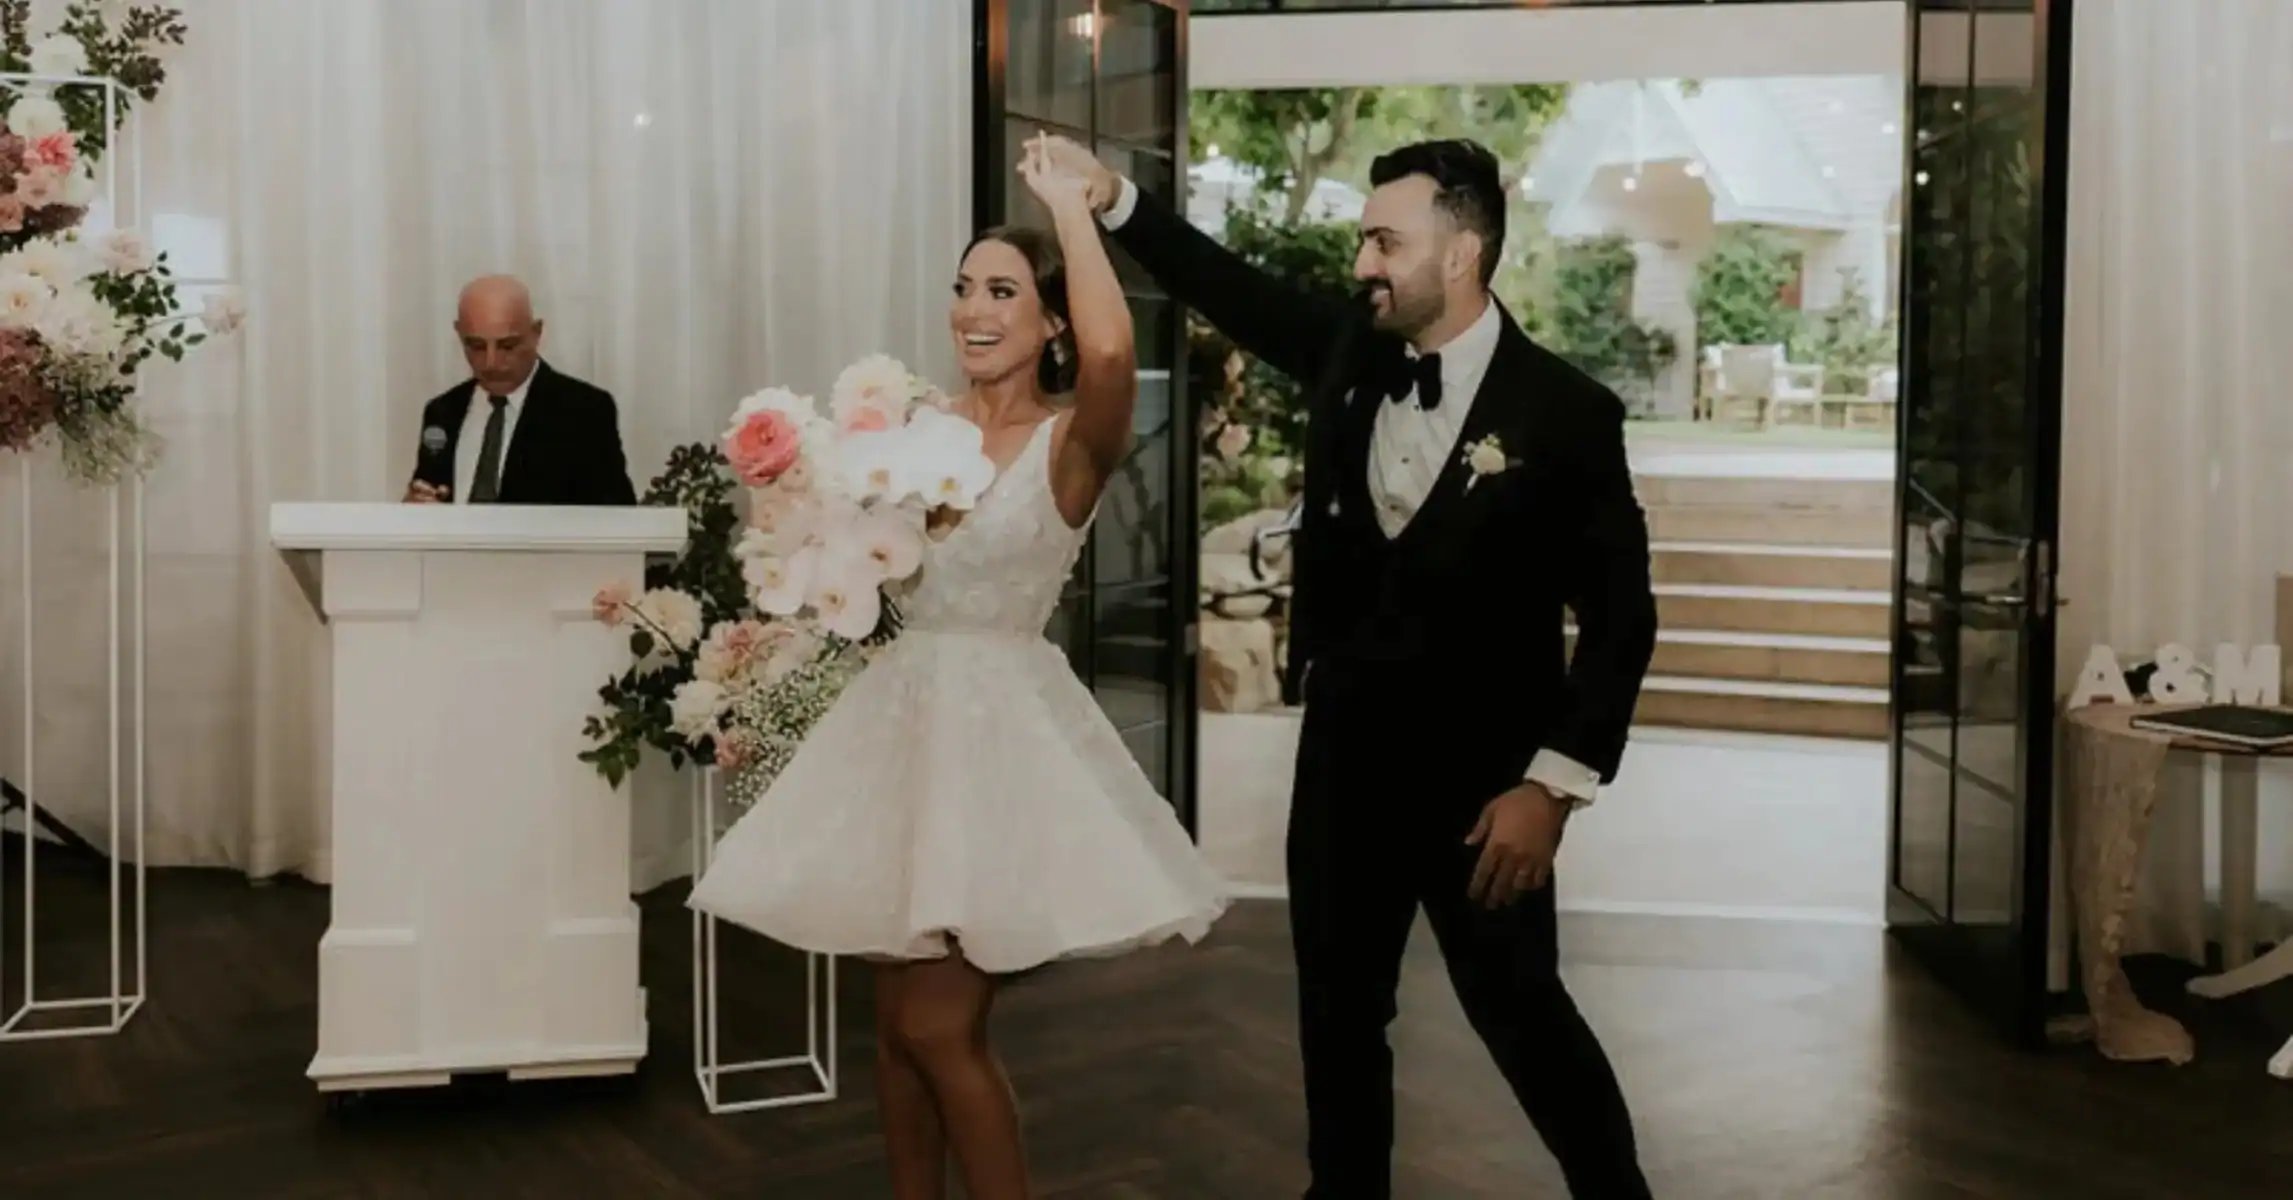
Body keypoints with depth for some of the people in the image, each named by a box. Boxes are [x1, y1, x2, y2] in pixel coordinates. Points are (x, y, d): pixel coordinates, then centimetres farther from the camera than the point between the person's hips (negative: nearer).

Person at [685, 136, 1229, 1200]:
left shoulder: (1070, 444, -9)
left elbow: (1112, 352, -31)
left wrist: (1070, 201, -18)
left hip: (1001, 724, -6)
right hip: (903, 717, 6)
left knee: (940, 1026, -6)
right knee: (896, 1015, 12)